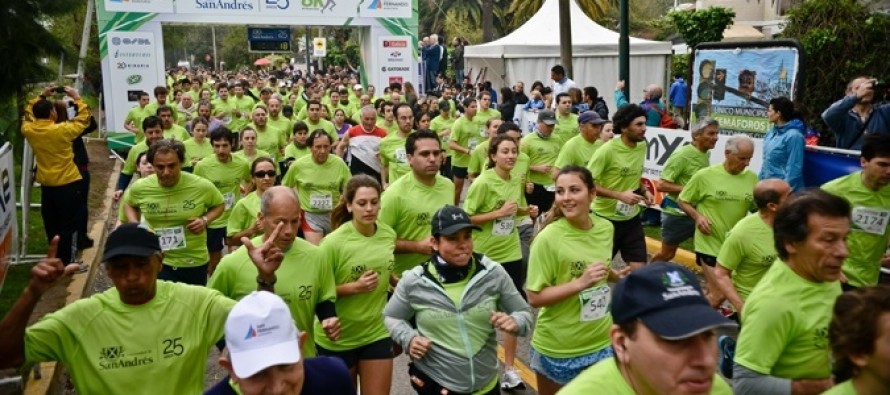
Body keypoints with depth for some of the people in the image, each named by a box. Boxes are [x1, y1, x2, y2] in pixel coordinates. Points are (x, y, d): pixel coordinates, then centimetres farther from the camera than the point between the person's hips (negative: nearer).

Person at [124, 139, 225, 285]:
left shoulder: (202, 186, -15)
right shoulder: (140, 188, -10)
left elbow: (219, 204, 4)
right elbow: (129, 204, 13)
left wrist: (205, 220, -16)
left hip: (195, 261, 0)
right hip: (157, 261, 0)